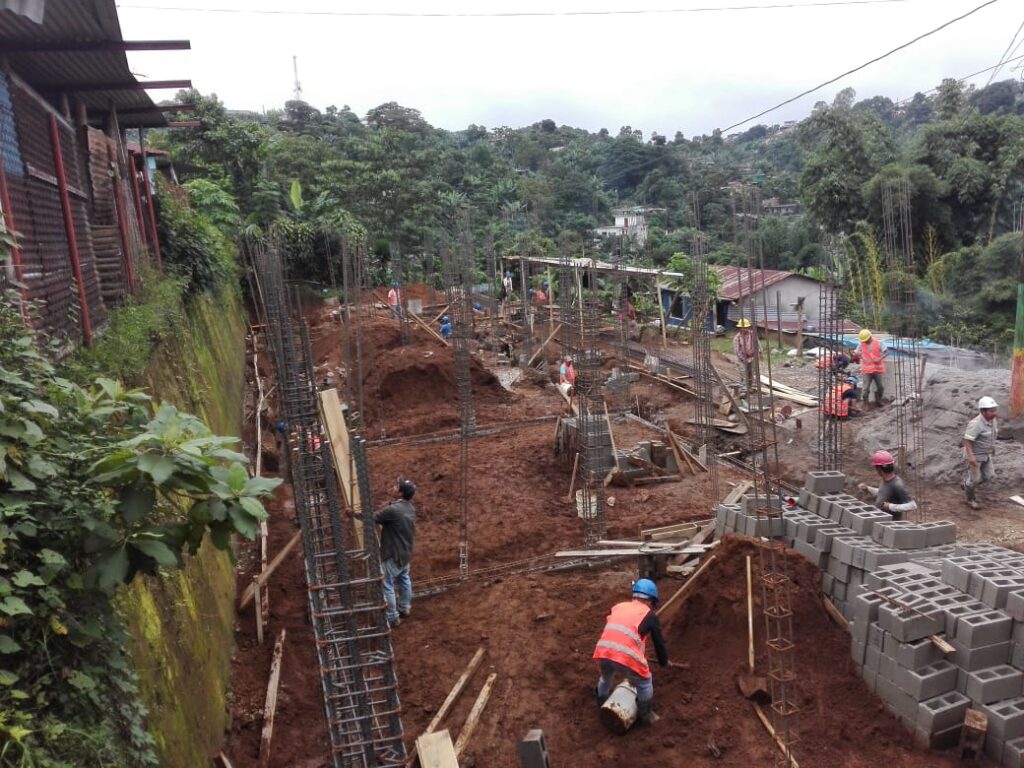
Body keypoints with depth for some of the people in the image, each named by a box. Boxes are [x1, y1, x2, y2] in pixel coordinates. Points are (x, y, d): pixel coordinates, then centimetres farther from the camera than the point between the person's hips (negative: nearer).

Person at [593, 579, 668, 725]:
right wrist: (664, 661, 43)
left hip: (602, 651, 5)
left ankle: (602, 706, 55)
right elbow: (659, 642, 23)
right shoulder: (650, 615, 14)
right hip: (626, 656, -5)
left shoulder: (619, 606, 26)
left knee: (606, 678, 36)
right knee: (644, 683, 23)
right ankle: (645, 714, 37)